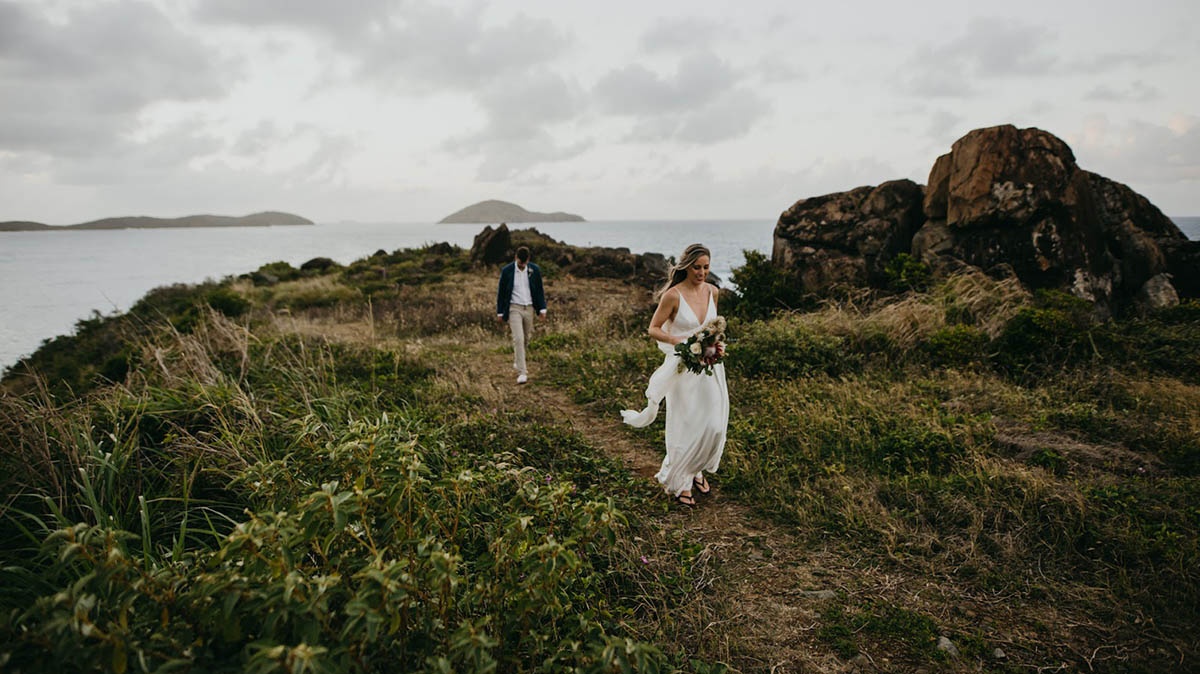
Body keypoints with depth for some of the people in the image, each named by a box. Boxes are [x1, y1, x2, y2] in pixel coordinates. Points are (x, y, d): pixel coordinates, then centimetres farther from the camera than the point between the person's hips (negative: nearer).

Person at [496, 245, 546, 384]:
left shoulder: (534, 270, -2)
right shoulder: (507, 271, -8)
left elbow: (539, 291, 6)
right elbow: (501, 293, -1)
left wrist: (542, 310, 0)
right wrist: (499, 313, 1)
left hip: (529, 308, 3)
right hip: (514, 308, -3)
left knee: (525, 339, 15)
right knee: (518, 339, -15)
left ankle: (517, 361, 40)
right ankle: (522, 372, -14)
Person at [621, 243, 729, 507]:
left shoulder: (712, 291, 4)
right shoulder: (673, 295, -13)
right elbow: (653, 328, -7)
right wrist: (678, 341, -23)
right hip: (683, 367, -5)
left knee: (713, 424, 7)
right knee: (685, 425, 2)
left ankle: (696, 469, 33)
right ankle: (680, 482, 22)